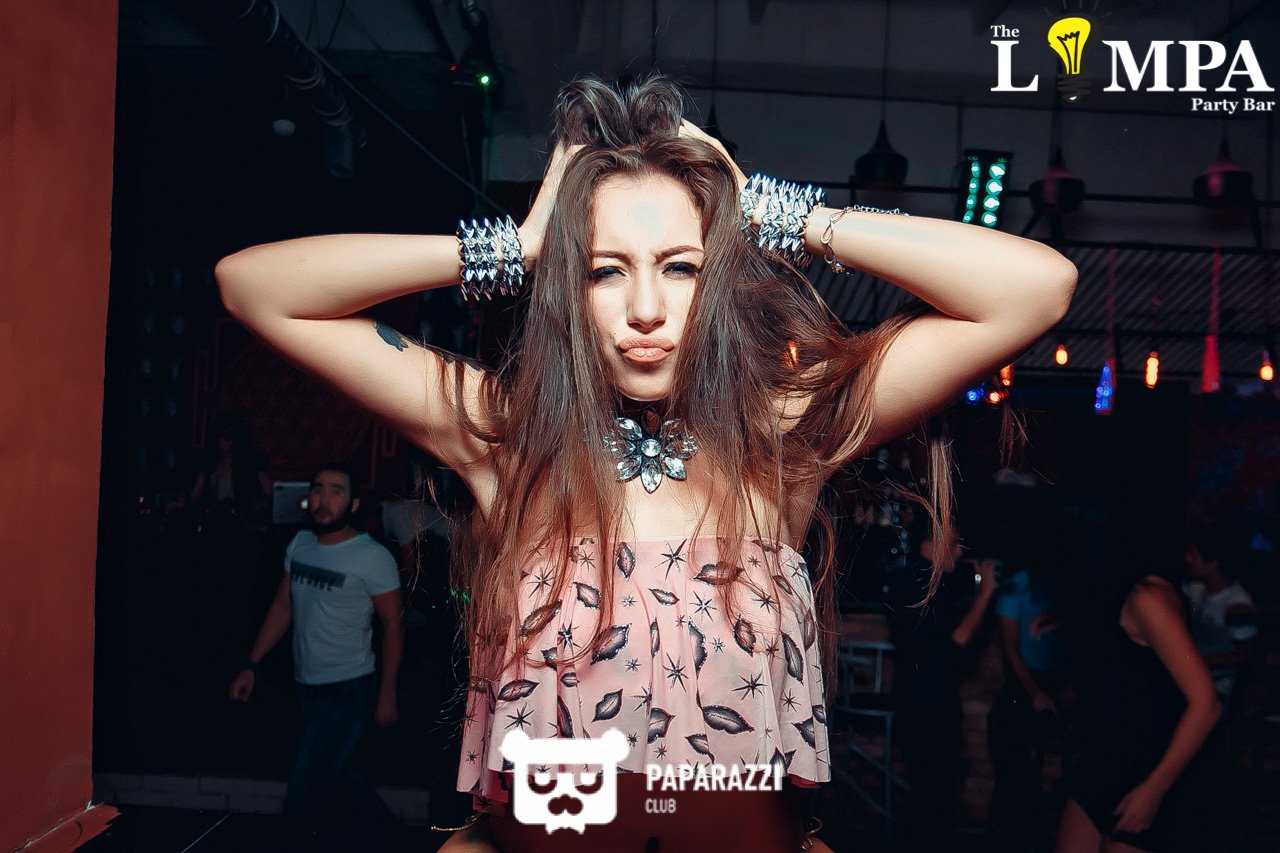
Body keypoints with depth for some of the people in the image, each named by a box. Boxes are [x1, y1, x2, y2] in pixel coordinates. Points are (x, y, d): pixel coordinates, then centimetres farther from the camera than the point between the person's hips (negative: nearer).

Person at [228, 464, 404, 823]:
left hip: (348, 690, -7)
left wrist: (387, 693, -10)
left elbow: (392, 626, -10)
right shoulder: (299, 543, 2)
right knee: (330, 776, 21)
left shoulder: (373, 558, -16)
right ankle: (383, 820, 43)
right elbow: (282, 607, 9)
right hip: (307, 685, 7)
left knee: (303, 796, -4)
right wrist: (251, 666, 5)